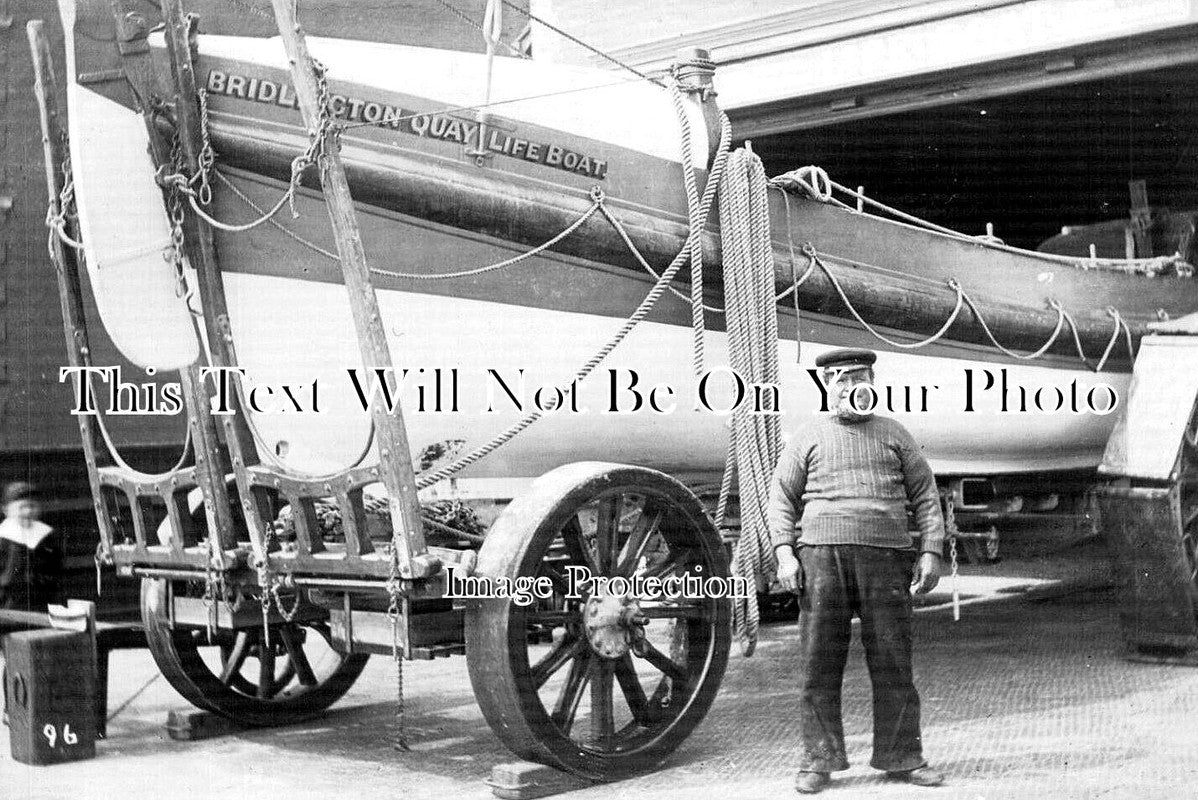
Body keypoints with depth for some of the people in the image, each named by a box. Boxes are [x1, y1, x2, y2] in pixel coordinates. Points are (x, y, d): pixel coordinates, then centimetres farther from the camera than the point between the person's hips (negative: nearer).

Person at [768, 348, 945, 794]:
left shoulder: (894, 435, 17)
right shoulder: (808, 438, 14)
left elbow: (925, 495, 15)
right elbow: (781, 498, 10)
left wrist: (931, 551, 4)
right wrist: (784, 552, -3)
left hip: (886, 557, 1)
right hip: (822, 556, 0)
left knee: (892, 662, 0)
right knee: (819, 663, -1)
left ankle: (901, 758, 10)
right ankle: (817, 762, 5)